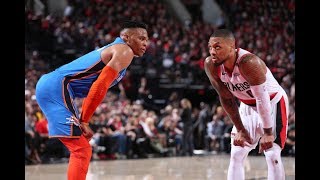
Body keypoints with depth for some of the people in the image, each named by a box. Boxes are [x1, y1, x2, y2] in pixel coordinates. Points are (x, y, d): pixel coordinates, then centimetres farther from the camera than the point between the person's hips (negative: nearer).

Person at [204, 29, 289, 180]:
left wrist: (268, 133, -27)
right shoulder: (210, 65, -18)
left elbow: (262, 99, -31)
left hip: (273, 103, -6)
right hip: (248, 106, 6)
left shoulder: (248, 62, -36)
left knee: (272, 155, -13)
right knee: (236, 155, 3)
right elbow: (226, 98, -7)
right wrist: (240, 129, -4)